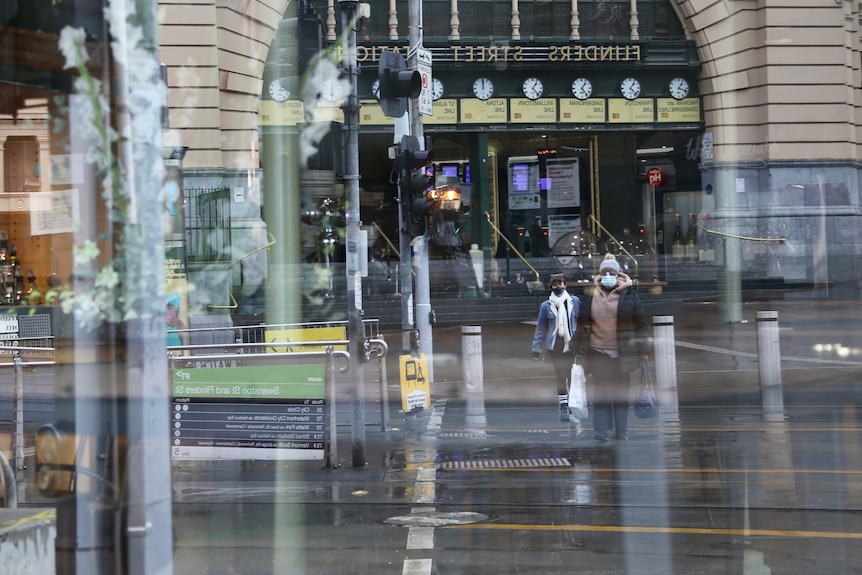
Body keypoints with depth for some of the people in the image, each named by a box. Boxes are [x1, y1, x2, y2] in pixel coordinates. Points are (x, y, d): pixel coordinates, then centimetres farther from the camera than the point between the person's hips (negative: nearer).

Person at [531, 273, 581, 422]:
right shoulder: (546, 305, -1)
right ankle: (564, 407, 10)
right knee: (560, 376, 5)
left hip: (572, 345, 0)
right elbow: (540, 328, 2)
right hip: (555, 346, 0)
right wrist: (537, 348, 1)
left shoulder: (575, 301, 0)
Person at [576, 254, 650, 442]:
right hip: (598, 352, 1)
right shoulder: (590, 296, 6)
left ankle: (622, 432, 14)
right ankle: (601, 432, 4)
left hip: (622, 353, -1)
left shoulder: (629, 295, 0)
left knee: (621, 392, 7)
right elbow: (582, 323, 11)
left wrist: (643, 350, -2)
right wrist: (581, 348, 8)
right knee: (600, 392, 2)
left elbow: (640, 324, 1)